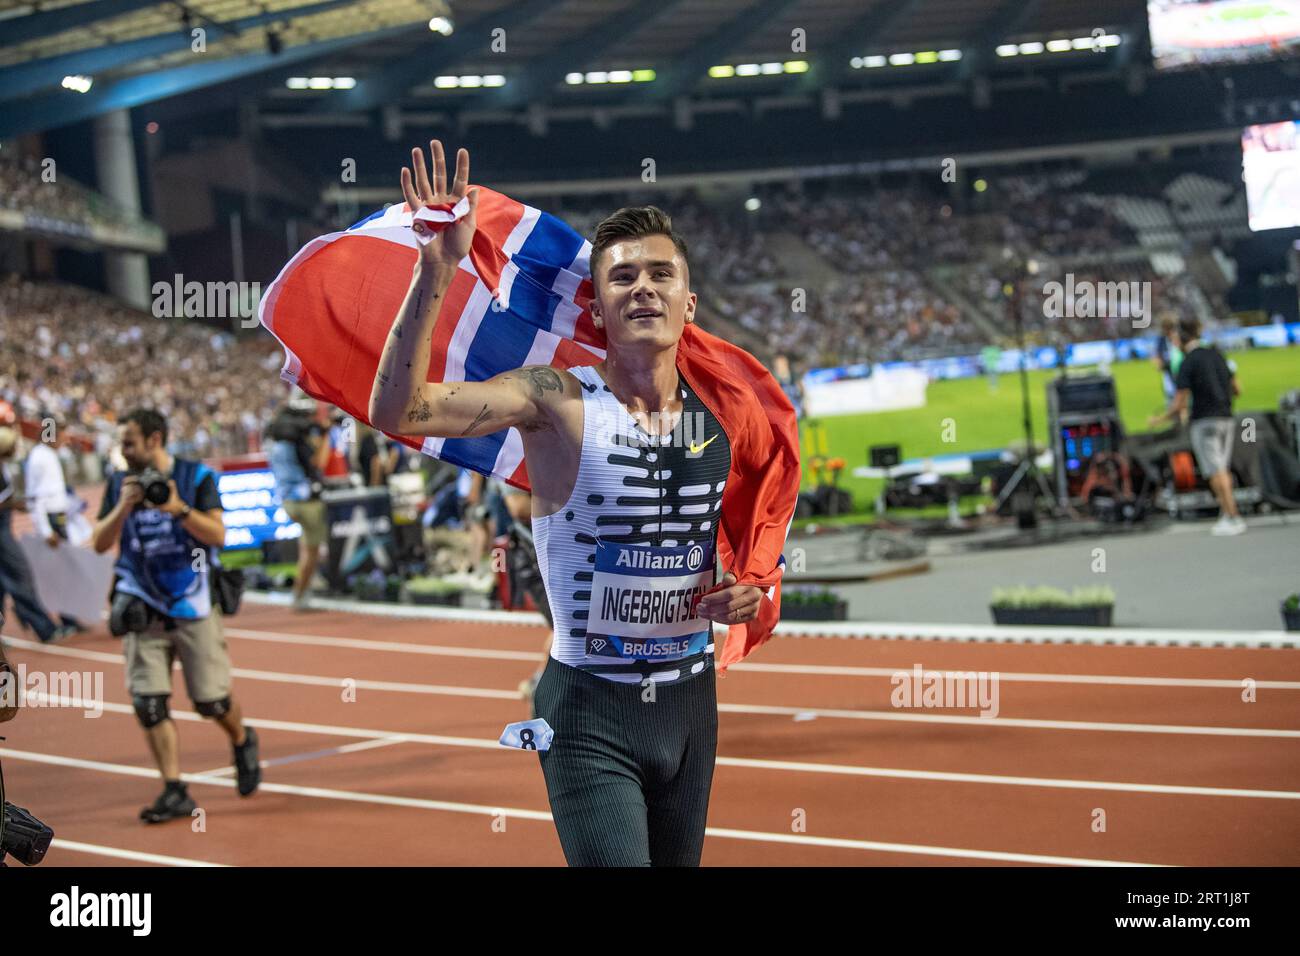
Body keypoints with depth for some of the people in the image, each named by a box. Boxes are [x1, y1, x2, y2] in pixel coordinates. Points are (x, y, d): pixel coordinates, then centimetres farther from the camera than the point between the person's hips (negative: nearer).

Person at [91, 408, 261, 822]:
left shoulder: (196, 477, -5)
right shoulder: (120, 484, 5)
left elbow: (217, 534, -13)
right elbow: (100, 543, 0)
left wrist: (178, 509, -27)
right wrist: (124, 507, -15)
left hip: (193, 605, -3)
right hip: (144, 610, 3)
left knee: (211, 701, 1)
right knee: (148, 702, -8)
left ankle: (243, 742, 33)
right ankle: (174, 793, -3)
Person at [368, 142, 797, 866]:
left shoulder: (724, 415, 2)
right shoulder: (557, 401, -12)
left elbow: (752, 534, 20)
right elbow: (396, 410, -25)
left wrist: (751, 592, -2)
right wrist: (437, 269, -34)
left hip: (691, 698, 5)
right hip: (591, 709, -5)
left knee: (678, 860, 16)